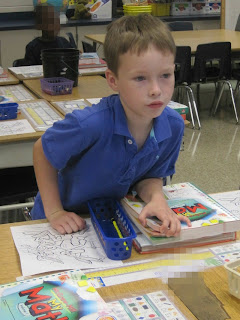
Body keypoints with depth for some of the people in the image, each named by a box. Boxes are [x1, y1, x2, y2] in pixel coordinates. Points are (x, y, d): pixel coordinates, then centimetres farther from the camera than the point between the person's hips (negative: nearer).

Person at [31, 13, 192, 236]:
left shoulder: (173, 125, -18)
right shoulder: (91, 124, -34)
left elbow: (150, 176, -3)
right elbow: (42, 151, -16)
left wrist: (157, 199, -25)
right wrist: (54, 211, -15)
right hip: (69, 223, -2)